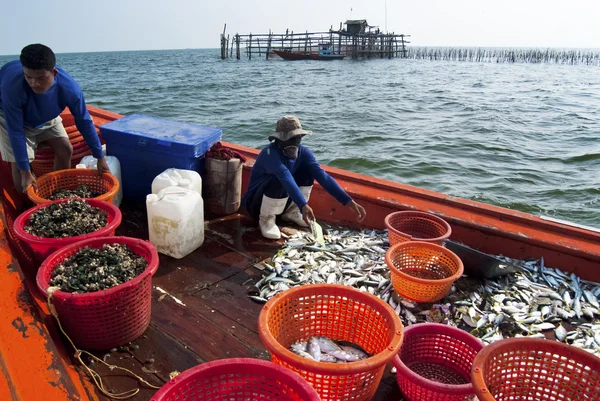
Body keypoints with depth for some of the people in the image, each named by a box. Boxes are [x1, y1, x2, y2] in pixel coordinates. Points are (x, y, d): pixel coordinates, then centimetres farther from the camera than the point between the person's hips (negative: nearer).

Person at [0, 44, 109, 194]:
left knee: (65, 150, -3)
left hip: (46, 117, 4)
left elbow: (84, 121, -22)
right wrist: (26, 172, -33)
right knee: (19, 165, -14)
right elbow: (16, 132, -35)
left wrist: (100, 157, -19)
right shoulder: (12, 86, -43)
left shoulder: (69, 87, -36)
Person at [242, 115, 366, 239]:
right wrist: (304, 206, -59)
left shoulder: (303, 152, -11)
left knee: (308, 170, -11)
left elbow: (323, 176, -22)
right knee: (280, 179, -35)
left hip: (283, 202, 6)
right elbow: (287, 180, -45)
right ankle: (266, 219, -10)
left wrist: (349, 202, -32)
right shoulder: (270, 153, -29)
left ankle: (292, 212, 3)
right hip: (257, 204, -6)